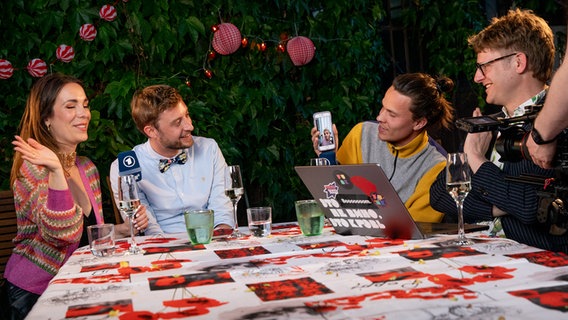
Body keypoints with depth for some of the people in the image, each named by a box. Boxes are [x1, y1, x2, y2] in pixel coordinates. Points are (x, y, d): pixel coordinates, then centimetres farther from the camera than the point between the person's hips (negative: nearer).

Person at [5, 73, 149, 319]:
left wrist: (124, 228, -4)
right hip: (34, 291, -6)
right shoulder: (33, 168, -13)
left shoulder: (87, 168, 6)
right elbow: (63, 234, -26)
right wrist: (56, 171, -36)